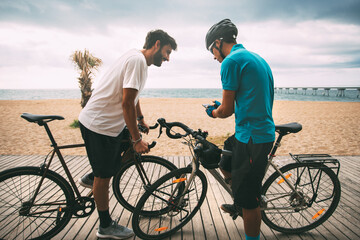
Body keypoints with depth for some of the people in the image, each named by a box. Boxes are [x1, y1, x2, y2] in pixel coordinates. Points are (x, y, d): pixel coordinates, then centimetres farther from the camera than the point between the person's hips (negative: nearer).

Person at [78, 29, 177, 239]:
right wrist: (137, 139, -18)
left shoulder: (138, 58, 12)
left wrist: (141, 120, 33)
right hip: (99, 125, -9)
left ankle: (92, 177, 26)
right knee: (104, 176, 3)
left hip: (109, 121, 9)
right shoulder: (137, 60, -20)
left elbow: (133, 96, 24)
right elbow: (127, 103, -24)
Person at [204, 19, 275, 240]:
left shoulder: (231, 61, -13)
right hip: (263, 132, 10)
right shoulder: (256, 58, 17)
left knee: (249, 201, 3)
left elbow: (226, 110, -13)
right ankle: (240, 204, 46)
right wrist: (220, 107, 20)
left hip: (252, 137, -10)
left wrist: (212, 112, 8)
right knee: (226, 166, 27)